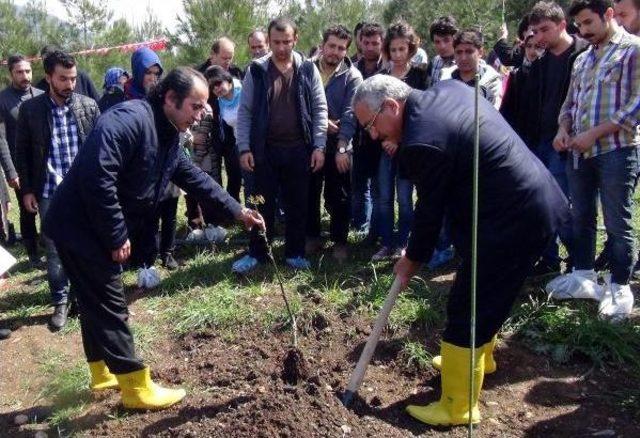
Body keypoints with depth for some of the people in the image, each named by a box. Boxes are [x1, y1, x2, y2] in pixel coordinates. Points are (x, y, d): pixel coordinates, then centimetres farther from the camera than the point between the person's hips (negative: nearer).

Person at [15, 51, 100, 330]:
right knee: (54, 250, 8)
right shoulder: (30, 109, -3)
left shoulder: (89, 106, -1)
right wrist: (26, 189, 0)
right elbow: (22, 151, 4)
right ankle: (60, 302, 23)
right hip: (49, 194, 0)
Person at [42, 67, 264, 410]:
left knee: (97, 303, 20)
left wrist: (236, 211, 15)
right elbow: (96, 178, -32)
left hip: (99, 231, 10)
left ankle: (104, 373, 36)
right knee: (110, 306, -2)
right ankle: (137, 388, 10)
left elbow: (194, 178, 18)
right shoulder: (129, 120, -24)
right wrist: (117, 237, -24)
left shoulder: (168, 138, 9)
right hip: (80, 227, -10)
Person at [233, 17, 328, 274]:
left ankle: (295, 252, 22)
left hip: (299, 149, 1)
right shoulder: (256, 70, 0)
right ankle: (257, 253, 20)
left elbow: (320, 109, 2)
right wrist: (244, 148, -6)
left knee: (297, 204, 9)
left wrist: (319, 146, -5)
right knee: (263, 203, 8)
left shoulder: (308, 69, 2)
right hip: (265, 149, 0)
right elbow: (244, 111, 1)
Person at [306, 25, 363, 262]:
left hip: (338, 145, -2)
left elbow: (350, 115, -13)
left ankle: (339, 241, 19)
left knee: (339, 197, 5)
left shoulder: (352, 76, -5)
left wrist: (342, 147, -21)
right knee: (310, 193, 12)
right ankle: (312, 236, 27)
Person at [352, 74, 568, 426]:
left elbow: (430, 209, -12)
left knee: (466, 311, 1)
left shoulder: (422, 142, -23)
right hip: (535, 202, 10)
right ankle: (479, 357, 49)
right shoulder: (449, 88, 5)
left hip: (511, 220, -10)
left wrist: (412, 259, 4)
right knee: (486, 295, 27)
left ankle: (458, 407, 16)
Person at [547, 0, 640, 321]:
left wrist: (594, 133, -15)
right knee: (581, 217, 12)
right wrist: (563, 130, 2)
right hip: (579, 152, 7)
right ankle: (583, 277, 25)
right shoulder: (582, 59, 18)